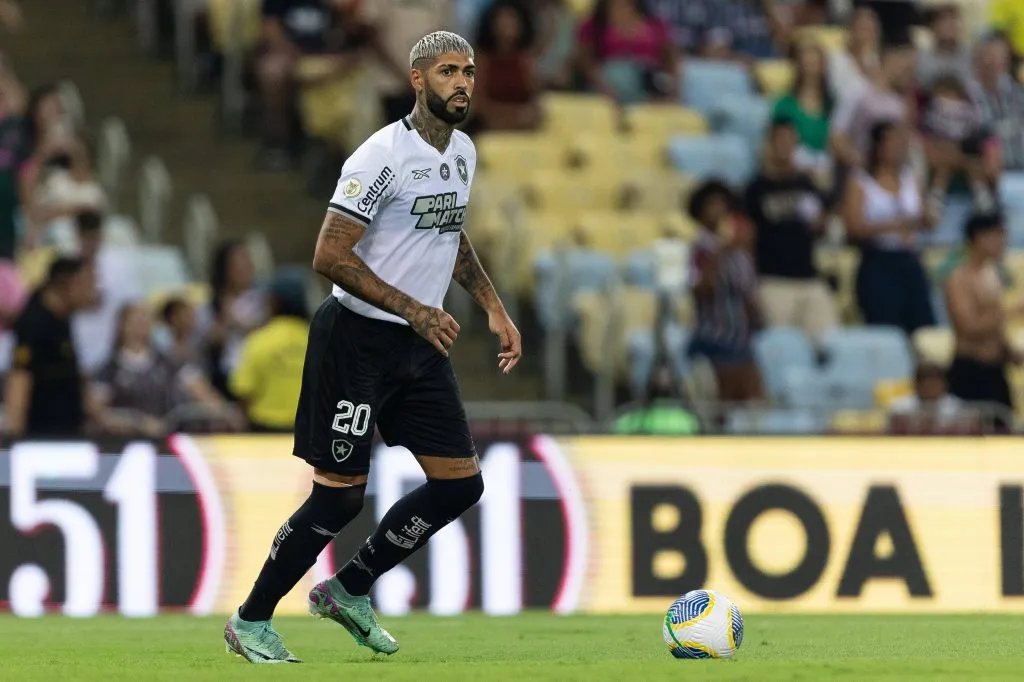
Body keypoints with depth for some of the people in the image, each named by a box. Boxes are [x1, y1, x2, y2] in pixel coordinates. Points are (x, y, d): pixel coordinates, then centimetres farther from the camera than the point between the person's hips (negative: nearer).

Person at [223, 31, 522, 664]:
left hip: (421, 346, 8)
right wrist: (415, 310, -22)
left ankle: (349, 590, 19)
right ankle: (251, 621, 8)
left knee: (460, 484, 4)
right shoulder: (383, 155, -18)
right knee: (340, 496, -7)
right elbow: (330, 256, -21)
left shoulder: (463, 153, 9)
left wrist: (494, 308, 17)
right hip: (358, 342, -8)